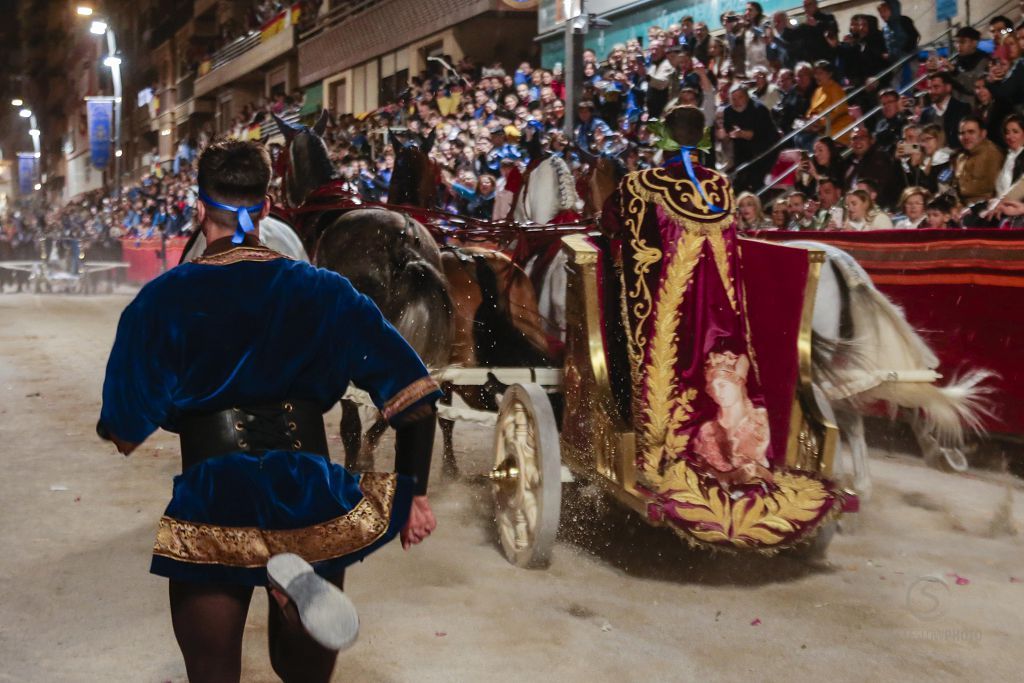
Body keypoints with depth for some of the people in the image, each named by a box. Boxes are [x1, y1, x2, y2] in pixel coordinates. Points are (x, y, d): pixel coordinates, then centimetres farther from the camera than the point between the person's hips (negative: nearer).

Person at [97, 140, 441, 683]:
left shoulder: (160, 301, -2)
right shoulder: (322, 291, 3)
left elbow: (126, 435, -2)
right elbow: (410, 391, -2)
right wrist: (414, 493, 4)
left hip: (211, 511, -2)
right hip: (309, 505, 2)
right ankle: (301, 584, -13)